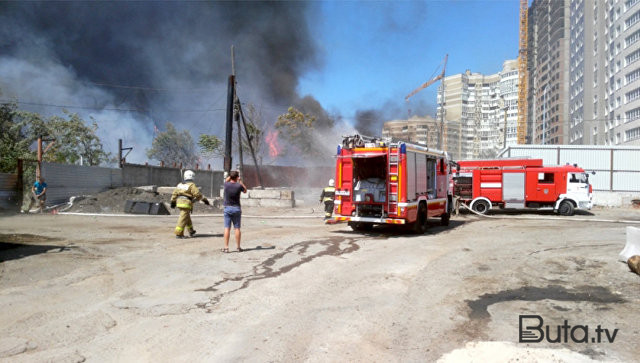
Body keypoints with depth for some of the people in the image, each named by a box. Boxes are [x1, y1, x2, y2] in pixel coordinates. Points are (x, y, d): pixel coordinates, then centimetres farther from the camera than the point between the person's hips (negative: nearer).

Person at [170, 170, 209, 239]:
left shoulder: (180, 184, 14)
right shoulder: (191, 185, -8)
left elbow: (175, 193, 14)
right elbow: (197, 194, -14)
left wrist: (173, 201, 21)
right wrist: (204, 199, -5)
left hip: (179, 202, 8)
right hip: (186, 203, -8)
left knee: (187, 217, 21)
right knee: (183, 219, -5)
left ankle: (191, 232, 31)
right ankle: (178, 234, -8)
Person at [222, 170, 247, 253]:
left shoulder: (226, 184, -7)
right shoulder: (239, 186, -11)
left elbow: (226, 180, 19)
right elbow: (245, 191, 11)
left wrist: (231, 175, 22)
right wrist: (240, 181, 13)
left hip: (227, 208, 1)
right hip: (236, 208, -1)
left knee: (227, 228, 1)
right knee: (237, 228, 6)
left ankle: (226, 247, 0)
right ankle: (238, 247, 11)